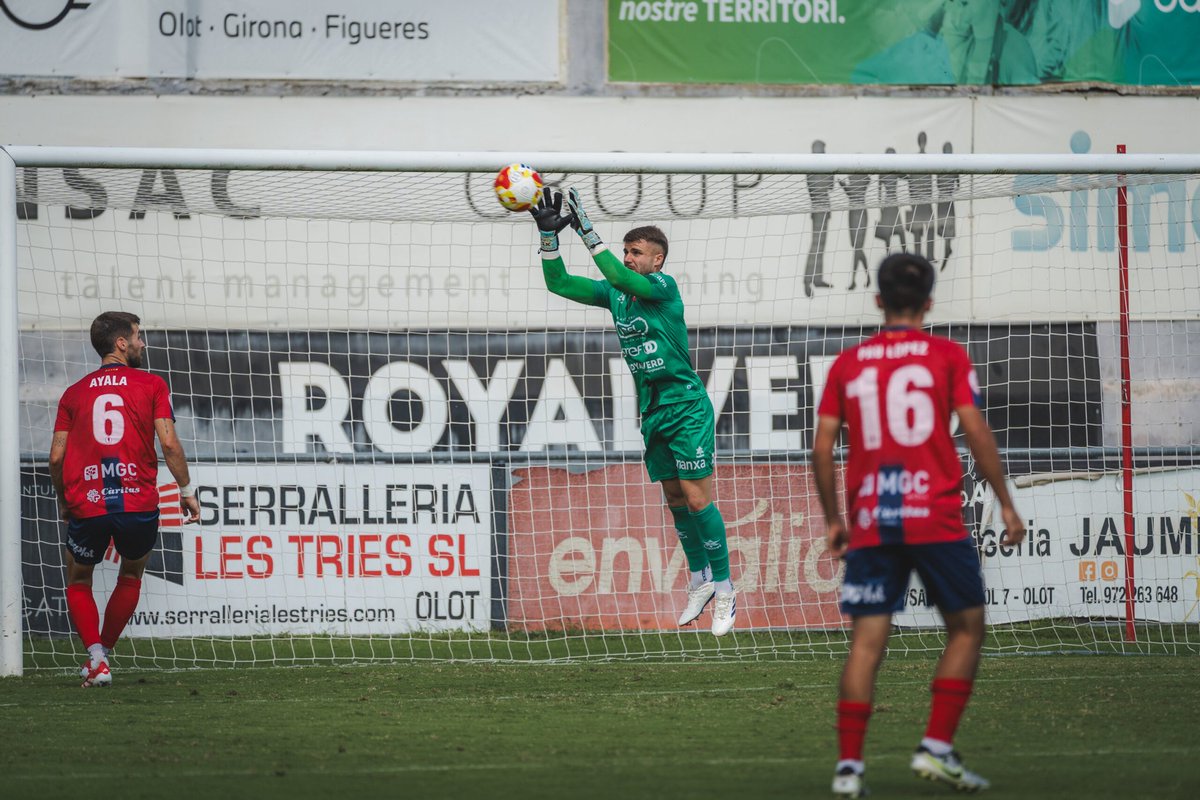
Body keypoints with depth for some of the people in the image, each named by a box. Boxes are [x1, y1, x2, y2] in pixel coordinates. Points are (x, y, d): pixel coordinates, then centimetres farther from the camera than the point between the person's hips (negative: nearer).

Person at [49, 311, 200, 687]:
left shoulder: (74, 393, 9)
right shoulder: (151, 386, 2)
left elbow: (56, 457, 6)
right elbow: (169, 443, -6)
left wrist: (63, 502, 21)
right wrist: (187, 491, 3)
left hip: (86, 504, 1)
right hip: (138, 502, -1)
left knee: (79, 581, 20)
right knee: (131, 576, 25)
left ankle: (95, 656, 1)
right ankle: (102, 653, 23)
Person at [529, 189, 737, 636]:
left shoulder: (663, 287, -12)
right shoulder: (616, 294, 7)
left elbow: (619, 277, -31)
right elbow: (559, 283, 5)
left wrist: (587, 232, -33)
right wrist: (549, 233, -6)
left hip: (686, 407, -7)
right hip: (652, 411, 7)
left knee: (697, 500, -9)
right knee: (676, 501, 11)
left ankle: (724, 591, -1)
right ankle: (699, 582, 23)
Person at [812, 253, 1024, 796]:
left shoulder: (847, 364, 8)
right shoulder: (947, 357, 1)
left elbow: (822, 447, 6)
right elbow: (976, 433, -5)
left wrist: (833, 519, 16)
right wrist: (1006, 504, 2)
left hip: (869, 525, 3)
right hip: (936, 520, -3)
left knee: (866, 643, 2)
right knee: (966, 629, 12)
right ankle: (937, 747, 2)